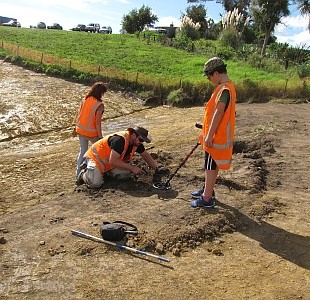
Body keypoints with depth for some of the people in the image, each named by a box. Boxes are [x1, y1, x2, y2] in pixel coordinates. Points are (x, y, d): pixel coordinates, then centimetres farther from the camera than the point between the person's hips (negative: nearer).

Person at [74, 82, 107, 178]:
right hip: (91, 132, -6)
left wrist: (76, 128, 17)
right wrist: (100, 136, -10)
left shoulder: (85, 100, -1)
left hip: (80, 130, 6)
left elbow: (79, 115, 6)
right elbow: (97, 122, -19)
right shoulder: (99, 105, -19)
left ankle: (79, 172, 25)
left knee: (82, 151, 19)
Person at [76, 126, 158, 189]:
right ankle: (84, 175, 9)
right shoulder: (120, 139, -33)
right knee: (95, 184, -24)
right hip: (97, 157, -8)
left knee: (128, 172, -10)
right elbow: (112, 161, -36)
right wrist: (132, 168, -33)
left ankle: (106, 172, 12)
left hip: (111, 163, 8)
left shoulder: (137, 142, -7)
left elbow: (146, 156, 5)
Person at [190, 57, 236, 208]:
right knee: (211, 165, 19)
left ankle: (207, 199, 9)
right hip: (216, 135, 10)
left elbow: (218, 113, -24)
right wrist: (207, 132, 21)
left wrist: (209, 135, -21)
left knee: (211, 166, -1)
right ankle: (207, 190, 34)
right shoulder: (225, 87, 12)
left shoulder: (225, 89, -20)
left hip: (217, 137, -10)